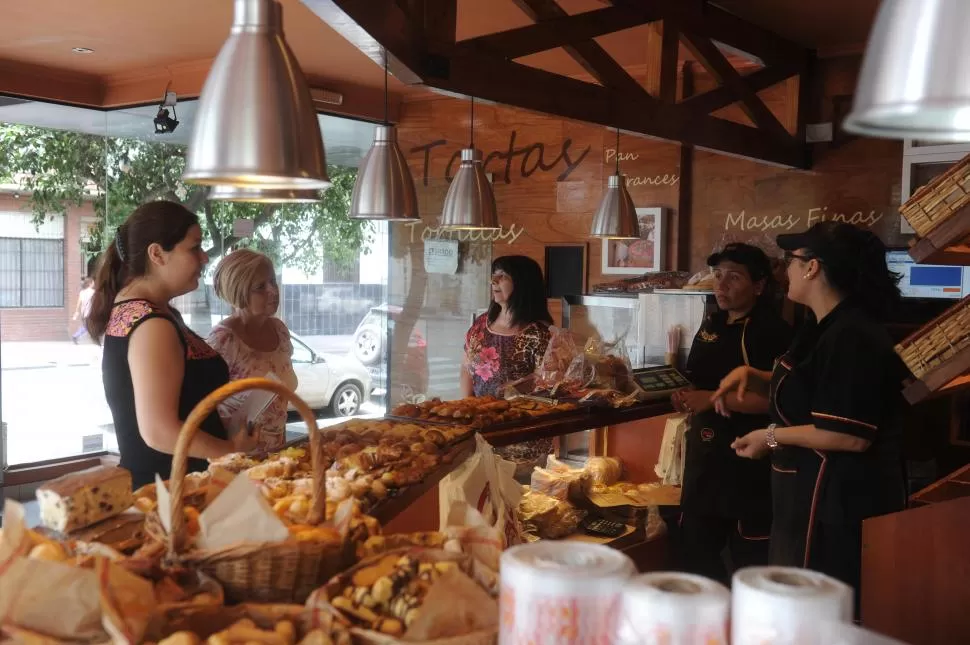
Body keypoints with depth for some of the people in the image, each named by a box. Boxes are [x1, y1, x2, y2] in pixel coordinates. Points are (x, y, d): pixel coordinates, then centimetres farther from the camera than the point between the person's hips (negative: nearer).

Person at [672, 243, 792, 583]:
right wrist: (684, 394, 3)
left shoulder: (772, 332, -14)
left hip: (749, 463, -8)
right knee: (695, 549, 18)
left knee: (750, 561, 3)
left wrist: (713, 399, -23)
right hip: (706, 454, 9)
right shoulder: (712, 325, 11)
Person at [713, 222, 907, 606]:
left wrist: (772, 437, -17)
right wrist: (752, 375, 9)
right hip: (817, 491, 11)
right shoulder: (829, 328, 11)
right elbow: (805, 391, 26)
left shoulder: (851, 337, -23)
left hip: (840, 499, -11)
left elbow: (851, 435, -28)